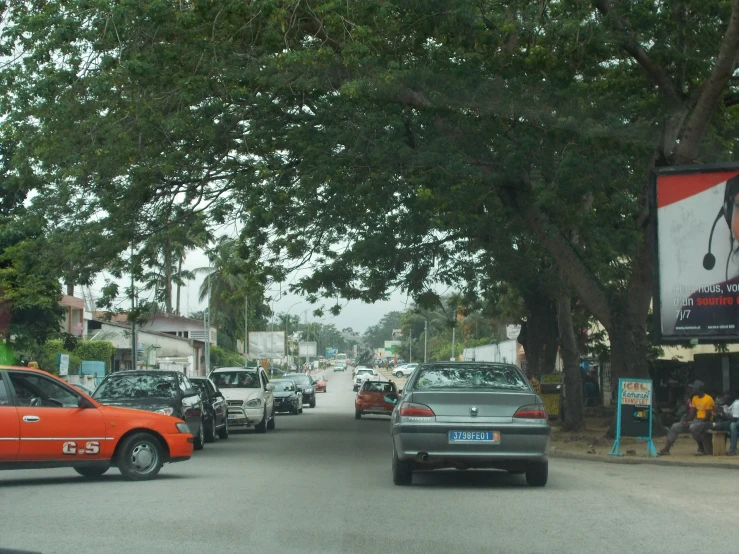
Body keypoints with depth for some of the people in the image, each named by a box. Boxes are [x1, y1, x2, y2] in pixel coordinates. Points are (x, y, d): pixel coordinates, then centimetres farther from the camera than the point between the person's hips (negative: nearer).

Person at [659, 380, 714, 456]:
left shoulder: (708, 399, -15)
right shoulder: (695, 398, 10)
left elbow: (707, 417, -18)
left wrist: (690, 423, -21)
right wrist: (685, 420, -9)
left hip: (706, 422, -8)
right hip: (696, 421, 8)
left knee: (692, 427, -40)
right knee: (675, 426, -2)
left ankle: (701, 448, -21)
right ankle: (666, 449, -6)